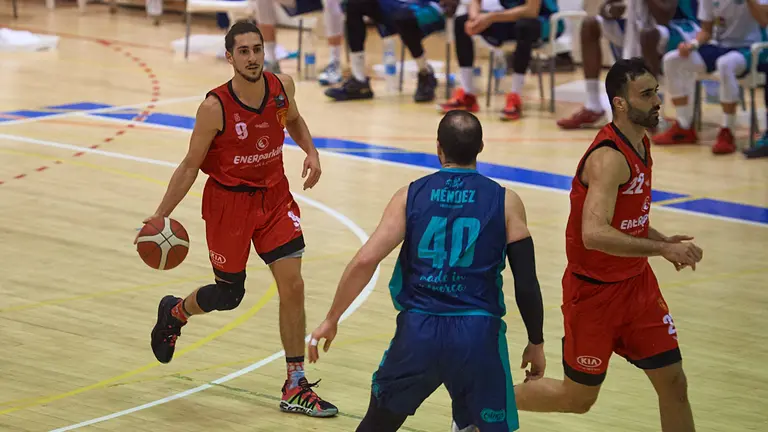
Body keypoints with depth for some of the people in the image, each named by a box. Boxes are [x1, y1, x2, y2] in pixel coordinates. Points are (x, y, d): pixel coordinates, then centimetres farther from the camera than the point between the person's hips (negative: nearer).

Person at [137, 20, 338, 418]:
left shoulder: (282, 87, -9)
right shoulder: (215, 108, -22)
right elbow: (190, 166, -12)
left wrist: (311, 152, -4)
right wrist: (159, 216, -14)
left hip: (274, 196, 4)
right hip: (229, 202, -4)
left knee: (292, 286, -4)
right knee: (229, 295, 8)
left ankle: (296, 388, 5)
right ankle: (174, 312, 44)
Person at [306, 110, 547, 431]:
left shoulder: (410, 196, 3)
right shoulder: (506, 203, 1)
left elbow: (364, 261, -4)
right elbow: (526, 284, -1)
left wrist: (331, 320, 6)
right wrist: (536, 343, 12)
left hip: (418, 332, 1)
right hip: (477, 335, -1)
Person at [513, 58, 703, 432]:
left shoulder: (641, 145, 5)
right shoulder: (609, 158, -25)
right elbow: (594, 234, -37)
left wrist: (662, 241, 4)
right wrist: (662, 248, -35)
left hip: (636, 282, 8)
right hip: (595, 289, -8)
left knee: (673, 382, 3)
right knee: (578, 398, 6)